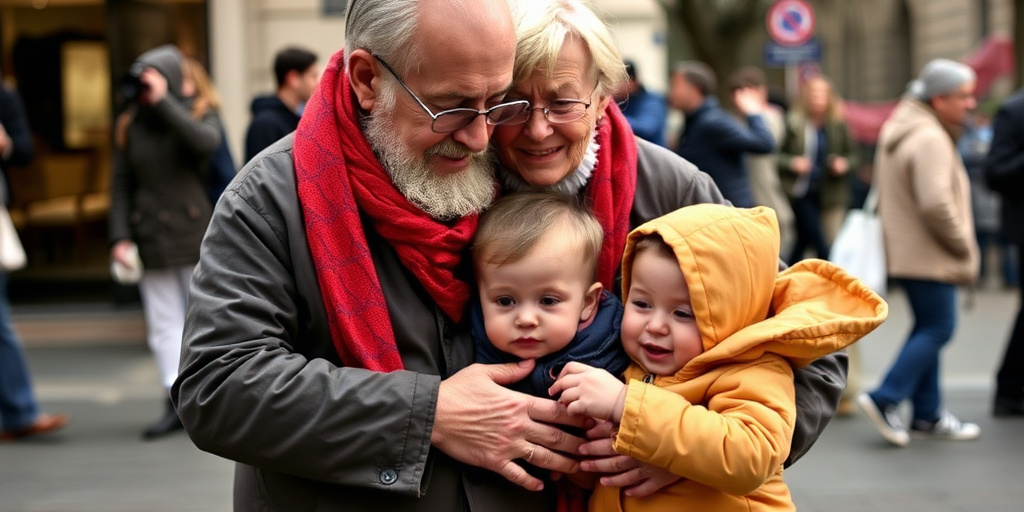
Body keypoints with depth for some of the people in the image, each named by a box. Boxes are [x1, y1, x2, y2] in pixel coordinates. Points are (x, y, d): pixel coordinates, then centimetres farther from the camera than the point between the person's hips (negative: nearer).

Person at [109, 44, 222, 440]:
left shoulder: (198, 112, 1)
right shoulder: (130, 124, 7)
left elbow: (205, 142, -24)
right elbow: (121, 185, 6)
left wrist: (163, 101, -21)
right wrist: (120, 237, -3)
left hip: (194, 234, -3)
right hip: (151, 240, 3)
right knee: (163, 323, 1)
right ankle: (176, 403, 2)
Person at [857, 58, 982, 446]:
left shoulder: (898, 129, 14)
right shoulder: (930, 139, -19)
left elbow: (886, 195, 22)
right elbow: (936, 204, -28)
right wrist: (963, 247, -15)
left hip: (905, 250, 10)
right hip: (929, 256, -10)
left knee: (928, 327, 14)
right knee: (938, 329, -5)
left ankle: (927, 413, 19)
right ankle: (885, 399, -6)